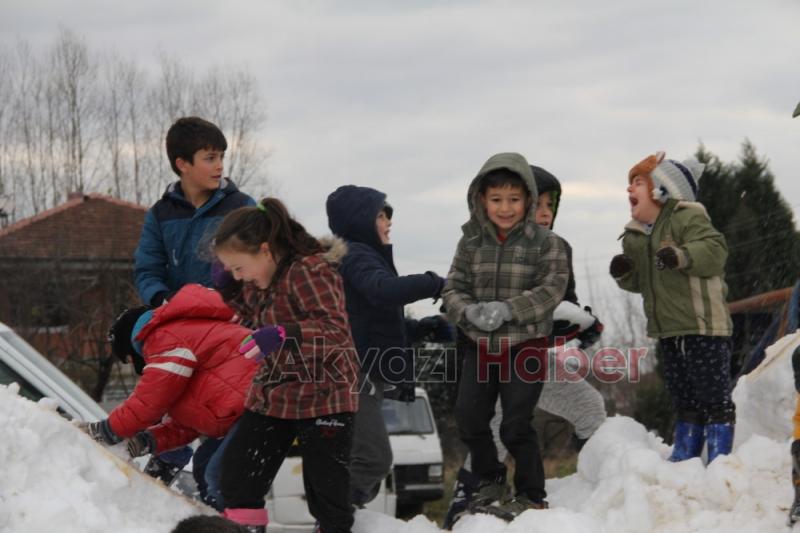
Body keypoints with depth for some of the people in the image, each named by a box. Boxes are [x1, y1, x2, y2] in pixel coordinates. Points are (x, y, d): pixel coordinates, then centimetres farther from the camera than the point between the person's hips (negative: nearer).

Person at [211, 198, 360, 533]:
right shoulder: (258, 279, 6)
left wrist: (282, 335, -42)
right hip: (272, 393, 8)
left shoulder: (308, 271, -21)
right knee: (237, 472, 5)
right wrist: (230, 290, 6)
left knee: (327, 488, -1)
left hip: (322, 396, -8)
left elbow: (335, 328, -29)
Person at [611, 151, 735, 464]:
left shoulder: (687, 219, -10)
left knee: (713, 395, -5)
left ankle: (719, 457, -3)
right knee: (683, 397, 14)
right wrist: (623, 272, -3)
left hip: (702, 324, -8)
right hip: (668, 329, 8)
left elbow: (715, 251, -22)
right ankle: (684, 454, 21)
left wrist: (681, 255, -36)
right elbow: (638, 282, 19)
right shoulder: (634, 237, 14)